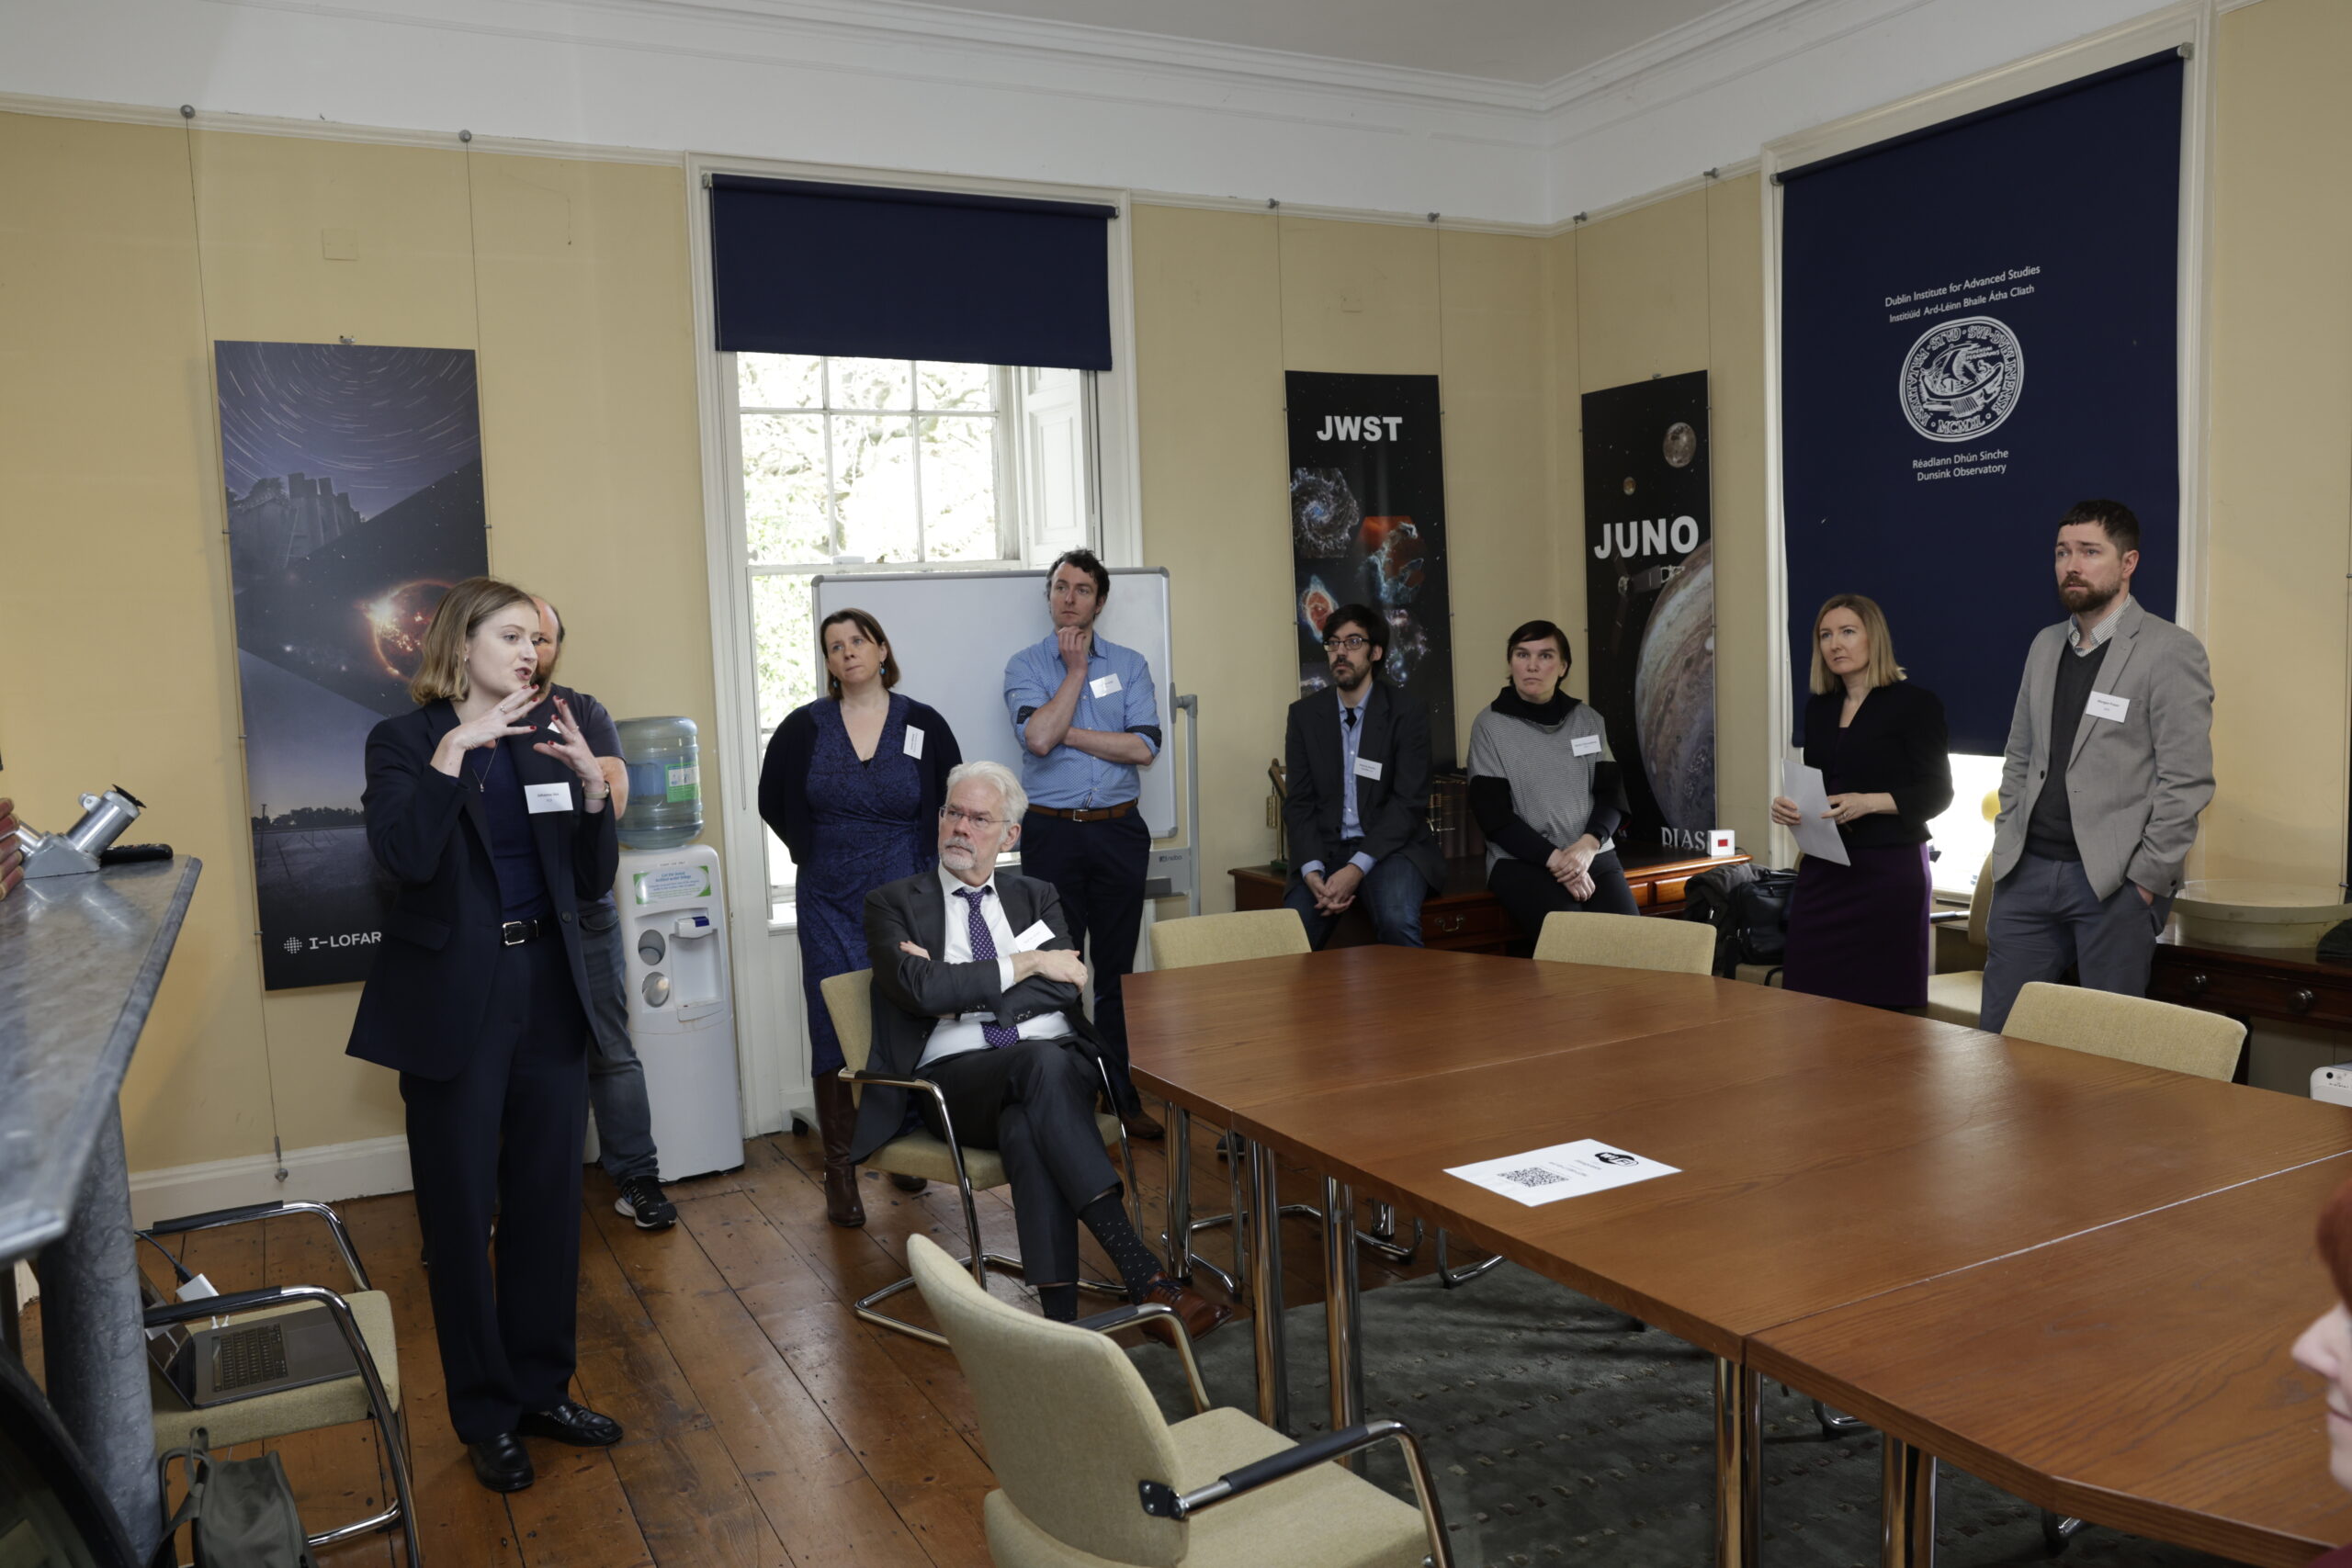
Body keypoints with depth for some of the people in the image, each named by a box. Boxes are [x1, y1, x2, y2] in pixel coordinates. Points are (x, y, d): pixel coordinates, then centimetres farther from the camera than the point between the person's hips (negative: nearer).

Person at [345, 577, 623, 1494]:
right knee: (461, 1211, 6)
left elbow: (593, 882, 6)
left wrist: (592, 784, -7)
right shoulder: (405, 742, -4)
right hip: (453, 1006, -4)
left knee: (548, 1200, 12)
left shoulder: (543, 744, 9)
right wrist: (454, 750, -24)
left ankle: (543, 1388, 28)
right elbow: (404, 857, -21)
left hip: (549, 996, 5)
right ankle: (485, 1416, 21)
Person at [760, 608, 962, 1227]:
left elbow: (953, 808, 8)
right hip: (830, 904, 0)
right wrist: (818, 854, 5)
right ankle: (840, 1170, 7)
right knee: (836, 1031, -1)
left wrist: (926, 867, 3)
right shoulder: (805, 727, 1)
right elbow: (774, 802, 11)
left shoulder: (923, 725, 1)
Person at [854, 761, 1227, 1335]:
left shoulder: (1036, 896, 22)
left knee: (1026, 1127, -37)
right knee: (1042, 1062, -37)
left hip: (1060, 1060, 2)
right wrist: (1025, 964, -4)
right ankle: (1144, 1276, -41)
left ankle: (1060, 1315, -39)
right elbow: (919, 988, -7)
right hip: (956, 1076, -2)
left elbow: (1065, 983, 2)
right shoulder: (893, 903, 13)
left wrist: (959, 991, -7)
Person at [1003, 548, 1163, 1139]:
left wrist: (1065, 732, -9)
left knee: (1117, 967, 7)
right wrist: (1076, 669, -7)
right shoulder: (1025, 665, 4)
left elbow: (1143, 747, -6)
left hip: (1119, 830, 2)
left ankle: (1124, 1094, 16)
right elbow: (1038, 737, -15)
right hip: (1052, 831, -1)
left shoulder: (1129, 664, 8)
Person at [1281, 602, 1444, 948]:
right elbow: (1299, 802, 4)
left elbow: (1409, 802, -8)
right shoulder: (1304, 713, 8)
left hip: (1390, 847, -2)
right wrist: (1312, 871, -13)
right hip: (1325, 851, 2)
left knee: (1397, 920, -32)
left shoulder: (1408, 714, -1)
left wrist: (1357, 868, -20)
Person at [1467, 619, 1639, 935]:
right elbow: (1493, 814, -4)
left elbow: (1611, 793, 8)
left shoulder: (1589, 720, 11)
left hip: (1593, 855, 4)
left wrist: (1588, 845, -12)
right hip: (1521, 861, -3)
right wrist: (1555, 860, -14)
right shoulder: (1490, 725, 0)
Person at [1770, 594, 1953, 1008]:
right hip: (1822, 870, 5)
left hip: (1888, 871, -5)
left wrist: (1869, 803, -22)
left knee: (1882, 1005, -4)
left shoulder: (1914, 703, -4)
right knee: (1813, 1000, 1)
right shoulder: (1818, 709, 14)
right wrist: (1788, 806, -2)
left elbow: (1936, 793, -8)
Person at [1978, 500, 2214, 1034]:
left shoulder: (2171, 652, -6)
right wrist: (2006, 844, 10)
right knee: (1997, 1031, 7)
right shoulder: (2045, 645, 14)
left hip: (2116, 881, -5)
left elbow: (2187, 780, -10)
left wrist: (2147, 879, -12)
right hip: (2029, 871, 6)